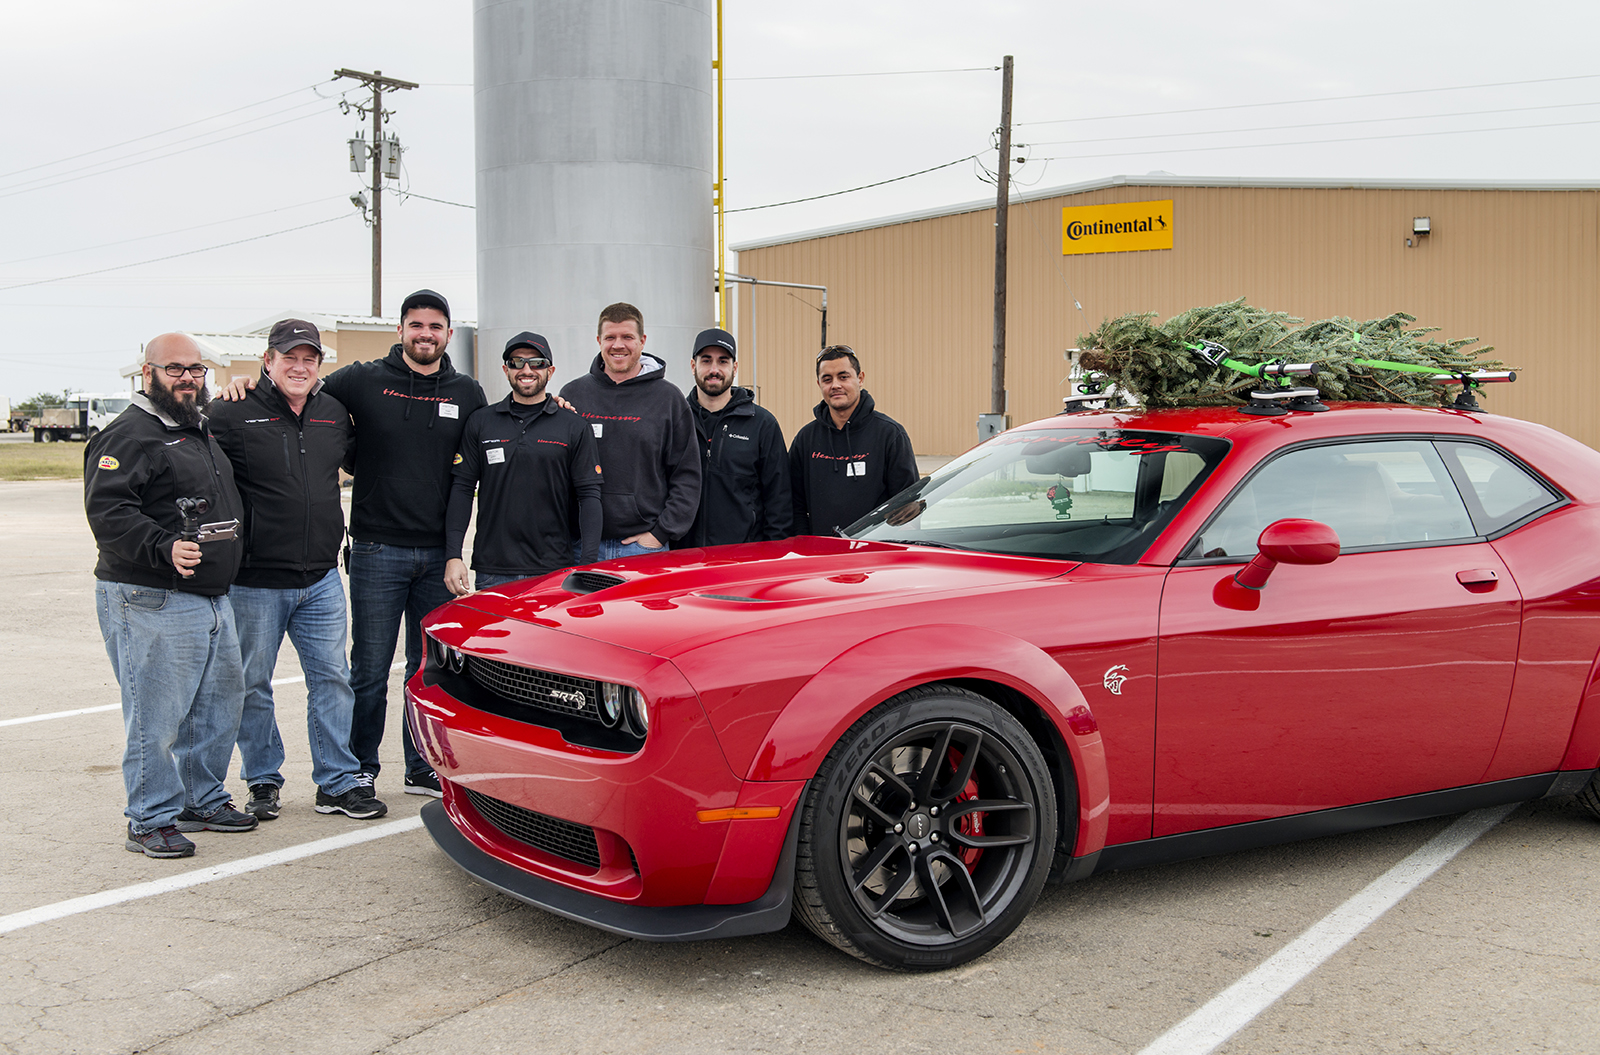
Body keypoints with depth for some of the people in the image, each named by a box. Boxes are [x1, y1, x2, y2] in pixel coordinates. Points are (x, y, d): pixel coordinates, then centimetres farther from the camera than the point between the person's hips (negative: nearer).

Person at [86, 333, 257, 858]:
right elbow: (107, 510, -23)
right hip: (152, 603, -9)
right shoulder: (128, 435, -11)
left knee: (221, 703, 16)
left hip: (212, 597, 10)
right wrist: (165, 548, -33)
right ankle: (151, 821, 7)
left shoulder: (200, 431, 19)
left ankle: (204, 800, 30)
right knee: (156, 716, -4)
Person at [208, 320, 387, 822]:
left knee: (332, 679, 6)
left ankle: (338, 783, 16)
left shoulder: (334, 413, 8)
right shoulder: (233, 415, -9)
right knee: (253, 686, 8)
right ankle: (263, 781, 24)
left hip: (321, 579, 4)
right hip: (254, 581, -4)